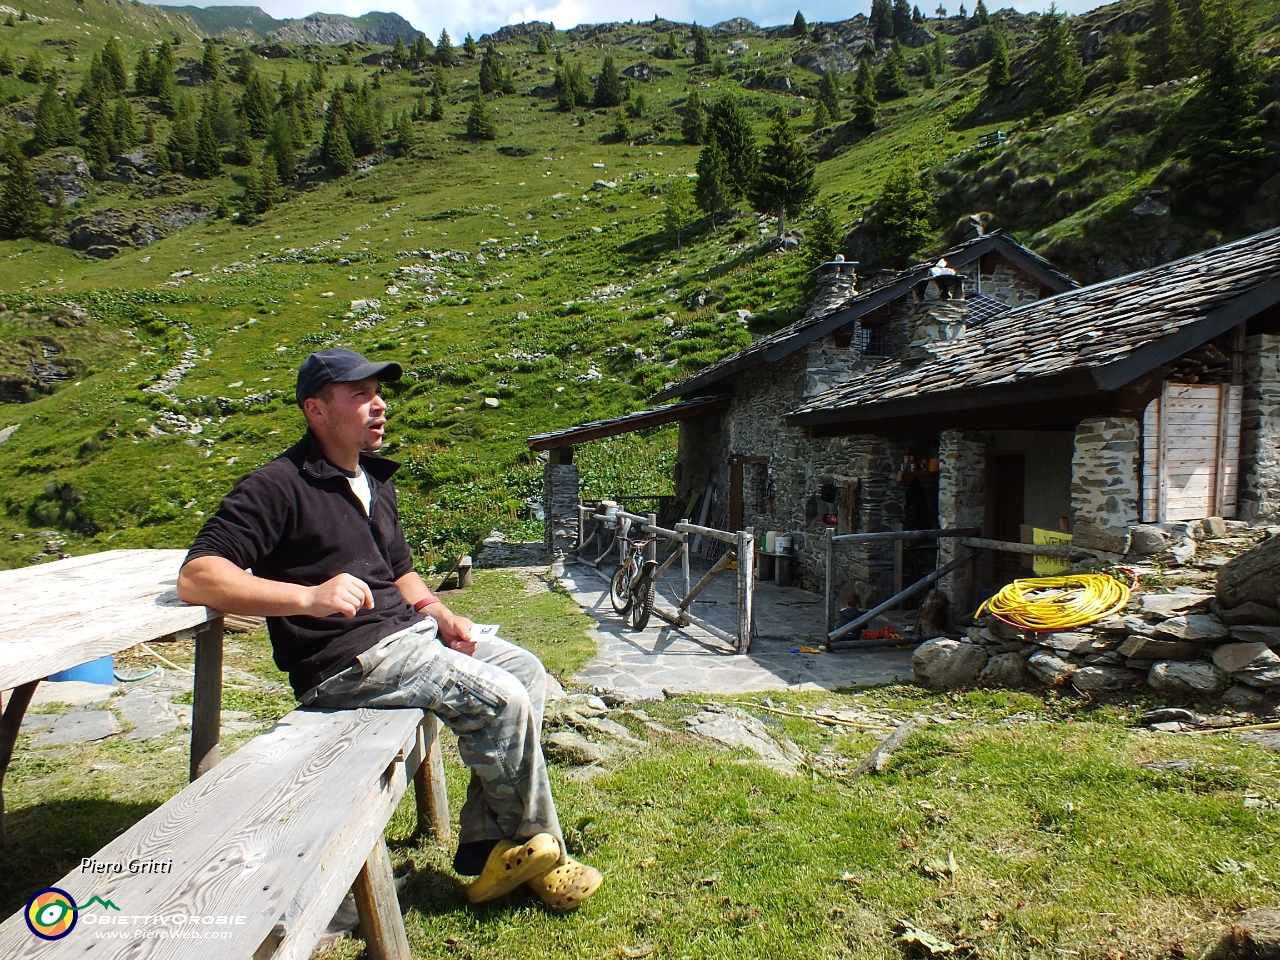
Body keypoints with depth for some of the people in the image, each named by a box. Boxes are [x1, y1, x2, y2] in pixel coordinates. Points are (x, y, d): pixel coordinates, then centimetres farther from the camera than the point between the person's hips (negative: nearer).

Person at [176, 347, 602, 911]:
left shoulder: (374, 479, 18)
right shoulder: (280, 486, -11)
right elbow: (196, 576, -20)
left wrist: (442, 617, 5)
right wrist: (308, 597, -33)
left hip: (406, 630, 9)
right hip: (346, 660, -9)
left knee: (525, 669, 0)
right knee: (500, 698, -18)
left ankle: (488, 845, 1)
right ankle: (537, 846, 6)